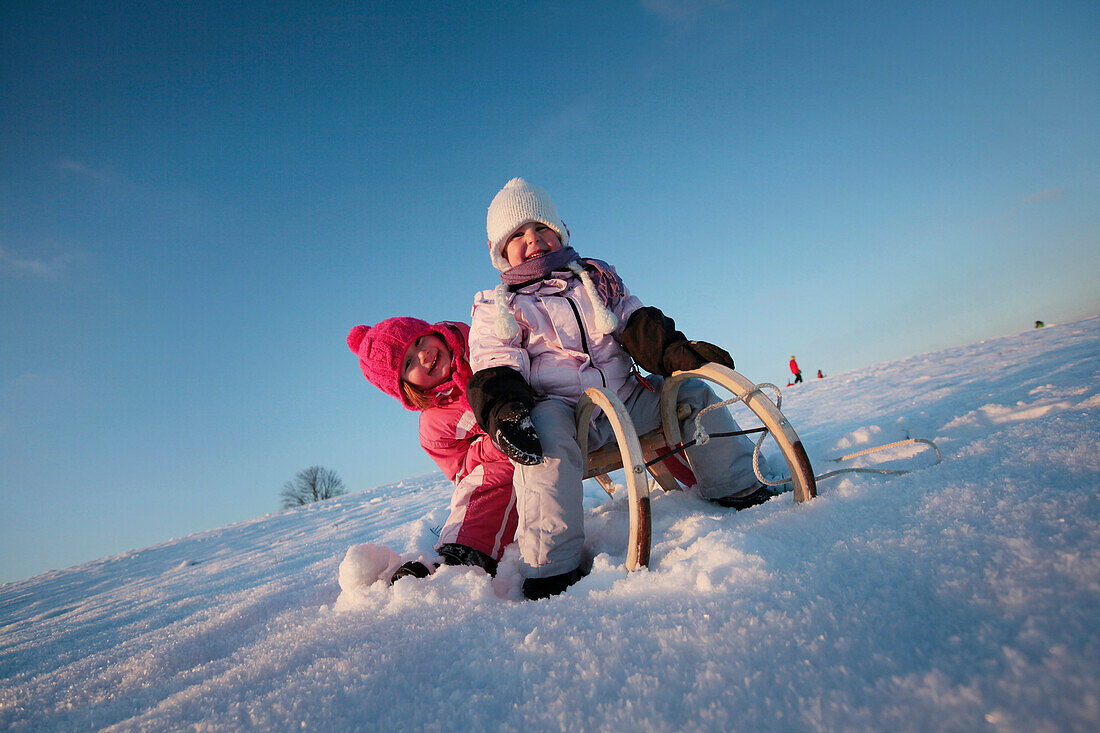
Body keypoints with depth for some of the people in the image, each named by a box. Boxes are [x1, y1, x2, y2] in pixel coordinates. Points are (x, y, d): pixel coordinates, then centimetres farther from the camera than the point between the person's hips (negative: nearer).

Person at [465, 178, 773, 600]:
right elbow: (494, 373, -5)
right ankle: (549, 569, -33)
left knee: (693, 392, -4)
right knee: (547, 431, -36)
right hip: (561, 408, -4)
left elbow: (637, 325, 13)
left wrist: (674, 351, -6)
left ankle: (739, 491, 7)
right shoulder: (496, 308, 8)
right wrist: (503, 414, -26)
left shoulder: (597, 279, 20)